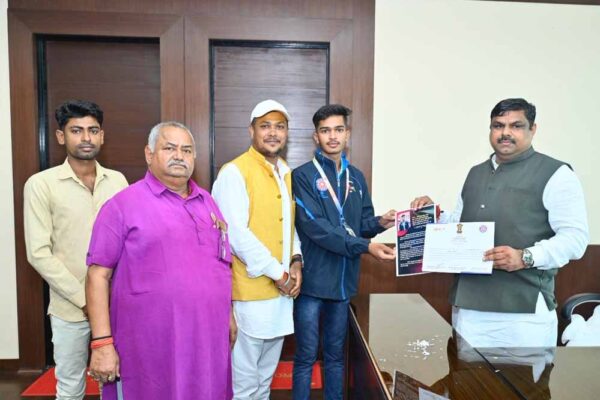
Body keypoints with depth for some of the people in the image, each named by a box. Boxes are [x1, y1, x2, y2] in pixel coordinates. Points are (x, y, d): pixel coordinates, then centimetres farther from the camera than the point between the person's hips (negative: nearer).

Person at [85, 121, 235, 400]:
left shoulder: (207, 202, 11)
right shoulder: (124, 204, -7)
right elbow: (98, 274, -9)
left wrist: (228, 314, 14)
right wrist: (102, 343, -13)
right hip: (149, 348, -5)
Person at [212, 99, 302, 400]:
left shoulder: (286, 173, 12)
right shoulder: (234, 172, -12)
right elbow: (236, 233, -19)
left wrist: (296, 261, 0)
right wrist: (276, 273, -15)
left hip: (282, 290, 7)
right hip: (250, 290, -7)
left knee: (266, 374, 20)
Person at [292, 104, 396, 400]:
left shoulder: (356, 178, 10)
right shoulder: (303, 176, -7)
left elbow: (361, 223, 11)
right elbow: (315, 227, -18)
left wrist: (379, 223, -11)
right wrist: (365, 246, -23)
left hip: (343, 279, 5)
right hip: (313, 279, -5)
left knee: (336, 354, 18)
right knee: (306, 356, 7)